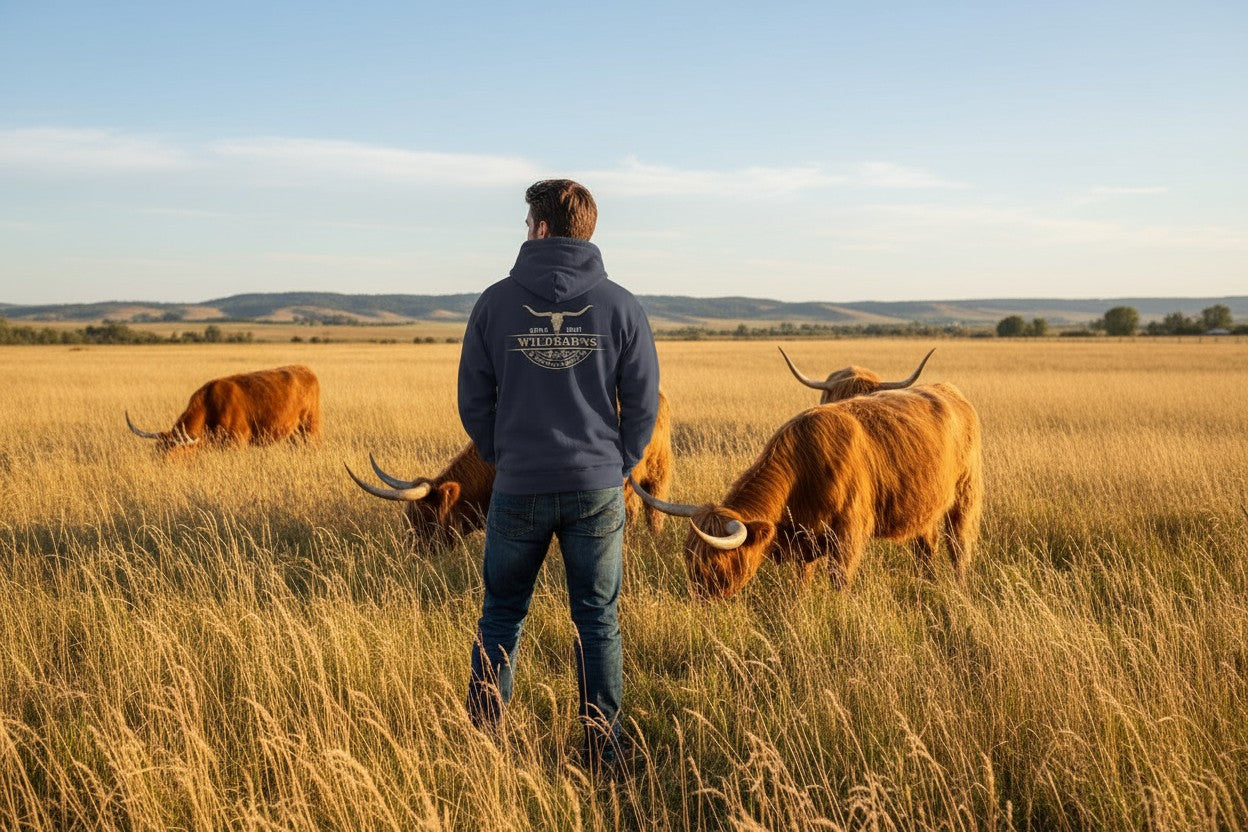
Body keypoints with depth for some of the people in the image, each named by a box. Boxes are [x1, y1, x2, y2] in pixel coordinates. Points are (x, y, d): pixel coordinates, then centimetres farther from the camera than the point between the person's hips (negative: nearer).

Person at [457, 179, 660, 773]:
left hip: (518, 487, 0)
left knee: (502, 615, 15)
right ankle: (602, 752, 13)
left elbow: (473, 398, 2)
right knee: (598, 622, 10)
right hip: (598, 488, 0)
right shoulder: (619, 306, -2)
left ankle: (481, 741, 19)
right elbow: (644, 400, 0)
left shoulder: (496, 301, -2)